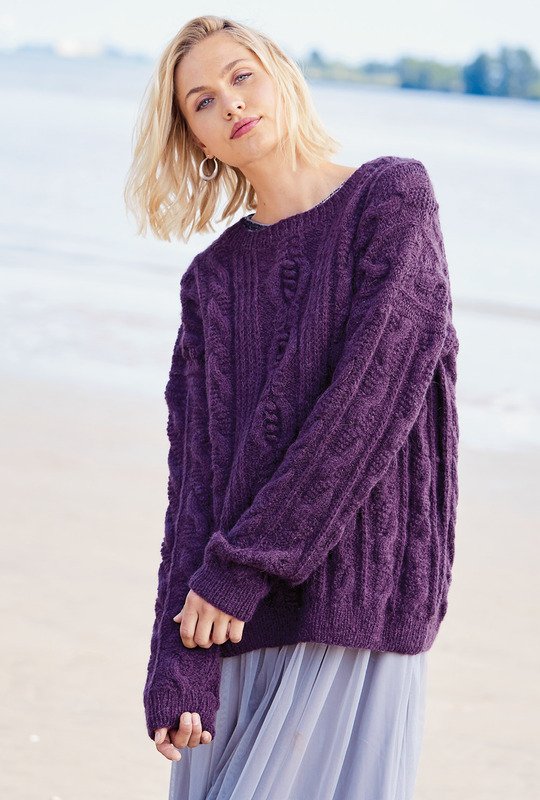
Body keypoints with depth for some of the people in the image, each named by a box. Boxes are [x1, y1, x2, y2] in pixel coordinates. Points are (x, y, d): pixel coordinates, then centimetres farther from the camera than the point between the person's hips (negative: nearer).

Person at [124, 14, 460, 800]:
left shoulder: (394, 199, -3)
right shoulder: (213, 276, 9)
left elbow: (372, 397, -12)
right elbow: (195, 469, 1)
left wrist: (244, 561, -13)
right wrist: (177, 663, -8)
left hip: (355, 609, -4)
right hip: (236, 621, 4)